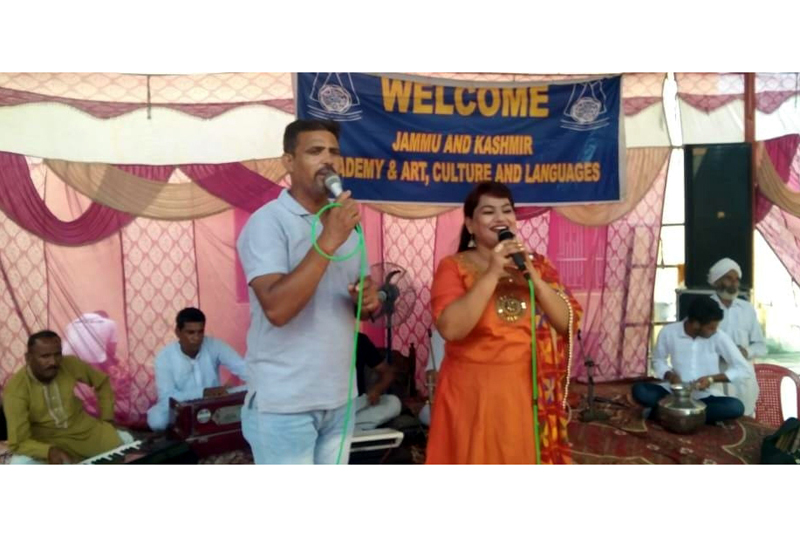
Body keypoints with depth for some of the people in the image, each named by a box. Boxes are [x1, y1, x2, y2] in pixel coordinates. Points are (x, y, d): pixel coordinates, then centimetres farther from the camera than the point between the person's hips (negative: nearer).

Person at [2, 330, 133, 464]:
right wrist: (49, 451, -41)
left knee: (126, 440, -7)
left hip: (84, 430, 4)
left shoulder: (71, 364, -13)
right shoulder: (15, 390, -22)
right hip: (47, 442, -3)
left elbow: (103, 382, 6)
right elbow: (19, 442, -23)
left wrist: (107, 419, 3)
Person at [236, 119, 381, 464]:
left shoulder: (345, 224, 10)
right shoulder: (267, 222, -13)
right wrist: (327, 242, -26)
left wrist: (368, 300, -5)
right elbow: (277, 308, -25)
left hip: (339, 398, 7)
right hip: (283, 403, -7)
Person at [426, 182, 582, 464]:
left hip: (527, 393, 4)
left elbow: (568, 323, 0)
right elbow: (450, 328, -20)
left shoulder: (536, 265, 7)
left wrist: (533, 279, -13)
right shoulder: (453, 267, -5)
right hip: (473, 394, -3)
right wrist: (492, 275, -22)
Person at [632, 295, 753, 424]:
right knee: (639, 390, -26)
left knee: (736, 407, -32)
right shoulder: (668, 332, -11)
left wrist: (712, 379, -20)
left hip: (705, 396, 1)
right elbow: (658, 361, 7)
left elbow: (744, 369, -7)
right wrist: (669, 375, -14)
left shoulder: (719, 337, -11)